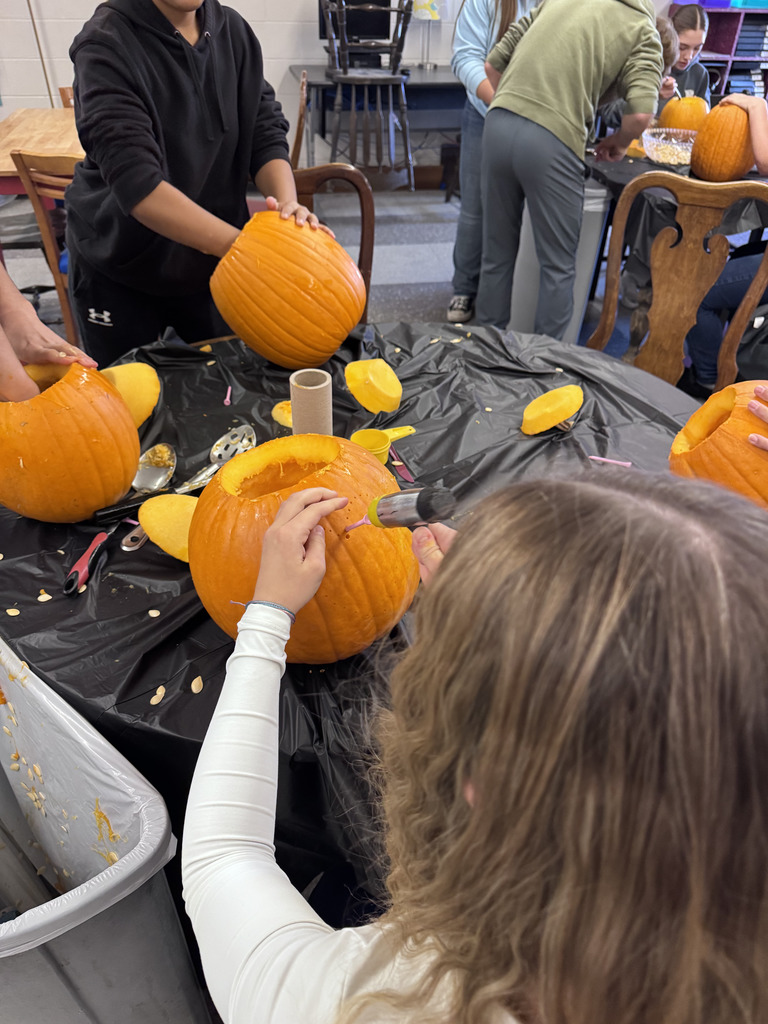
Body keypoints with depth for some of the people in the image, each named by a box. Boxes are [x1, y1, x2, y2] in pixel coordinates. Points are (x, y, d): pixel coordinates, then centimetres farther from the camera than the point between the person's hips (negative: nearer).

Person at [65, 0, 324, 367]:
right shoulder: (106, 43, -19)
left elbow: (265, 133, -5)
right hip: (119, 265, -4)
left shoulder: (234, 31, -1)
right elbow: (135, 183, -30)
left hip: (212, 258, 4)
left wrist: (287, 204, -28)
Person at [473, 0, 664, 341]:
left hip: (498, 124, 5)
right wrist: (618, 141, 13)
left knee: (497, 254, 16)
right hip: (553, 141, -5)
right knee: (558, 267, 8)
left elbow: (493, 63, 22)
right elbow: (641, 113, -6)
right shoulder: (643, 31, 10)